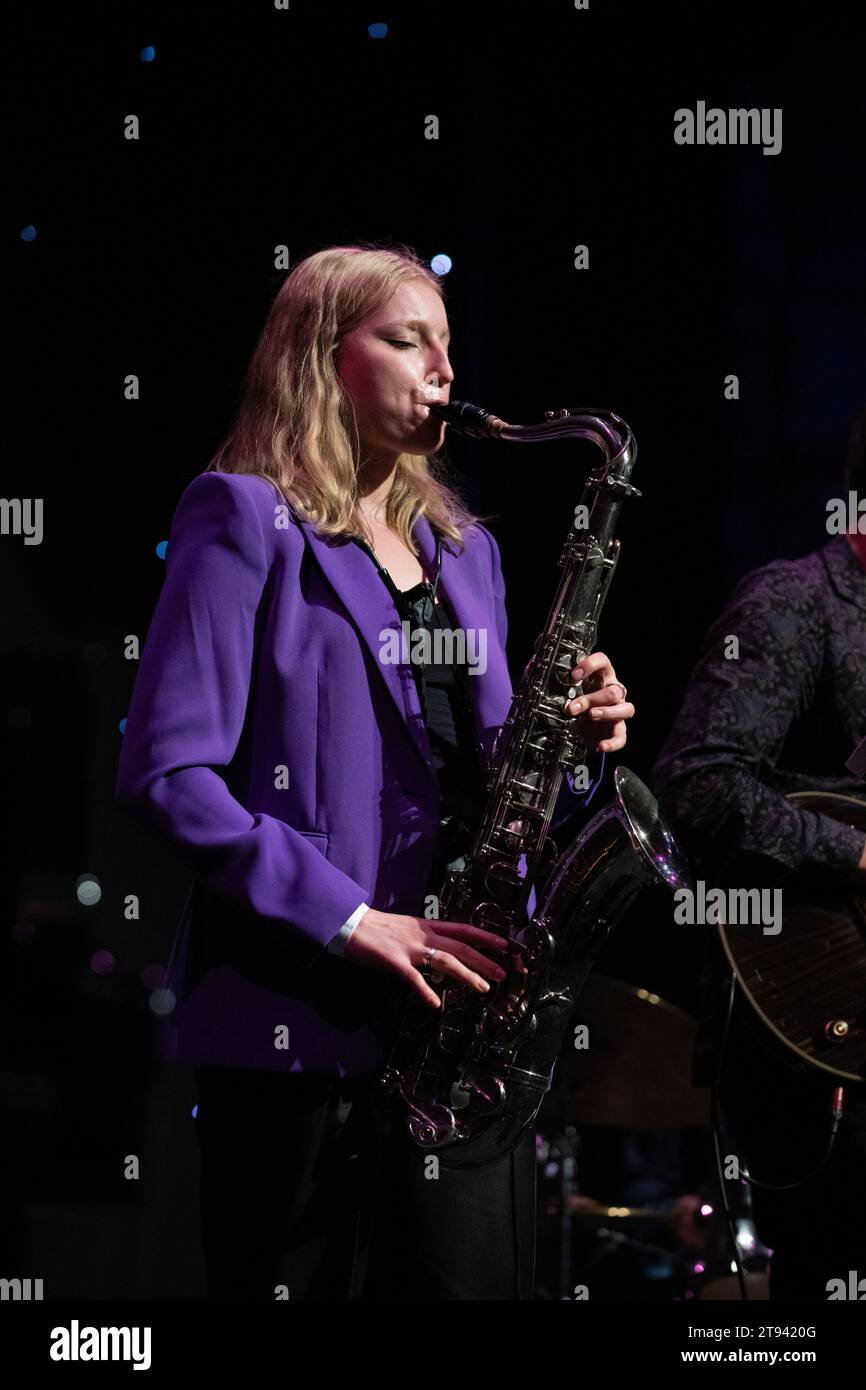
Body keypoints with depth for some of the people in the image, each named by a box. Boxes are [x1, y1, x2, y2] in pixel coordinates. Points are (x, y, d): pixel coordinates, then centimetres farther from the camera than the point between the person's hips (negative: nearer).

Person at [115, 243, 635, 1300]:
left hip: (457, 1009, 6)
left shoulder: (460, 547, 20)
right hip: (300, 1020, -6)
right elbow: (167, 775, -12)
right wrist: (349, 921, -18)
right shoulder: (245, 520, -2)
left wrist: (572, 743, 1)